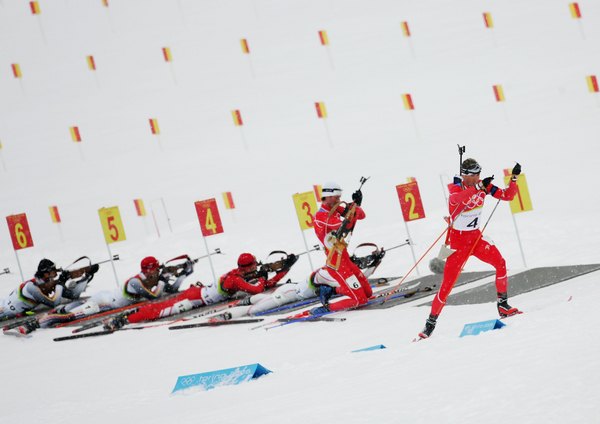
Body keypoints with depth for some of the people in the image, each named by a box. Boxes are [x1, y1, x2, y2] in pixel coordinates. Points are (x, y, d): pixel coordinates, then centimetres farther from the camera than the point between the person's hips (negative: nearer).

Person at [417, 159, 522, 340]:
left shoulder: (483, 185, -3)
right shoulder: (456, 188, -17)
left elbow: (507, 196, -1)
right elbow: (457, 198, -42)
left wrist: (514, 178, -16)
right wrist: (479, 187, -51)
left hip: (476, 238, 5)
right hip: (459, 240, -4)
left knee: (500, 263, -18)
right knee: (447, 285, -7)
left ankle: (503, 306, -3)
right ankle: (431, 323, 5)